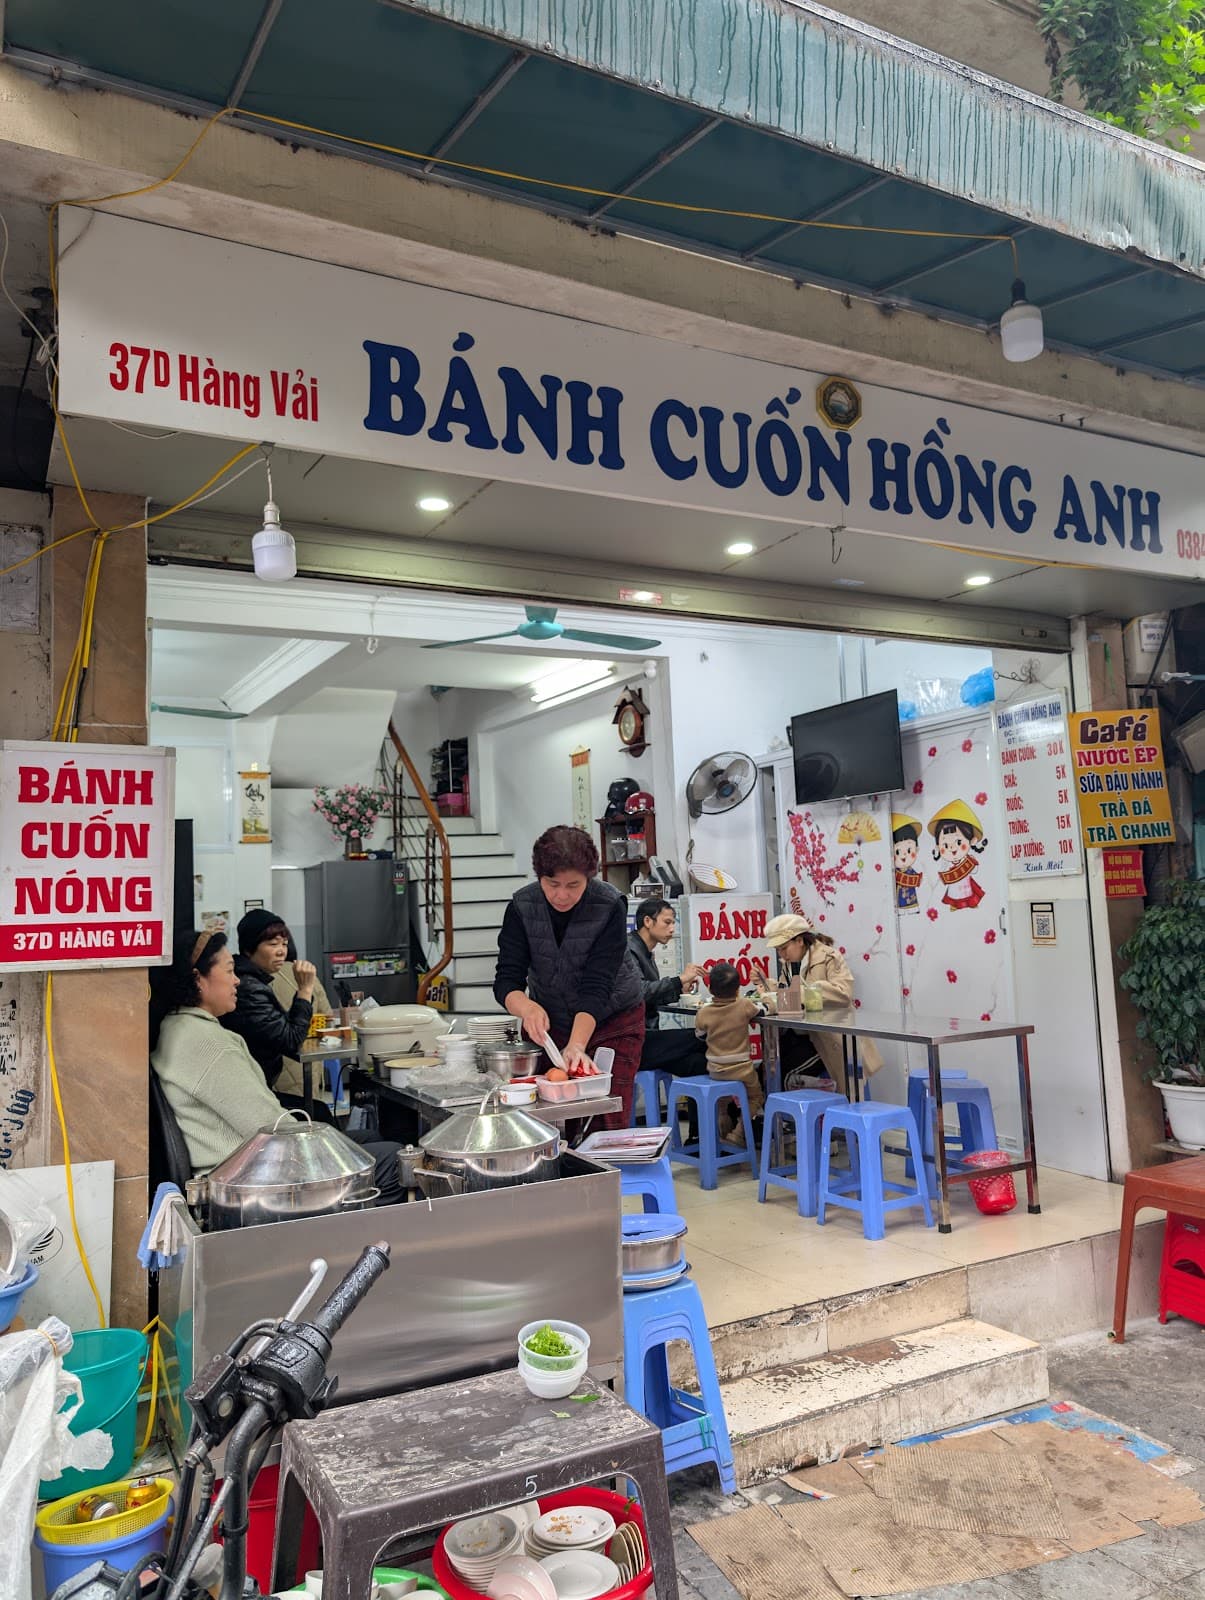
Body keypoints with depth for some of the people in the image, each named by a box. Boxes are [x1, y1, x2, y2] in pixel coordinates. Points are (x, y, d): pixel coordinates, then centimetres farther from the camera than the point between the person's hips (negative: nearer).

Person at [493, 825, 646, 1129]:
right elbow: (507, 980, -20)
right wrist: (527, 1008, -42)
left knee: (609, 1120, -6)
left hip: (613, 1020, -2)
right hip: (549, 1021, 3)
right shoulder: (522, 907, -15)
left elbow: (596, 986, -28)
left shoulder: (610, 907, -22)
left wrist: (576, 1045, -42)